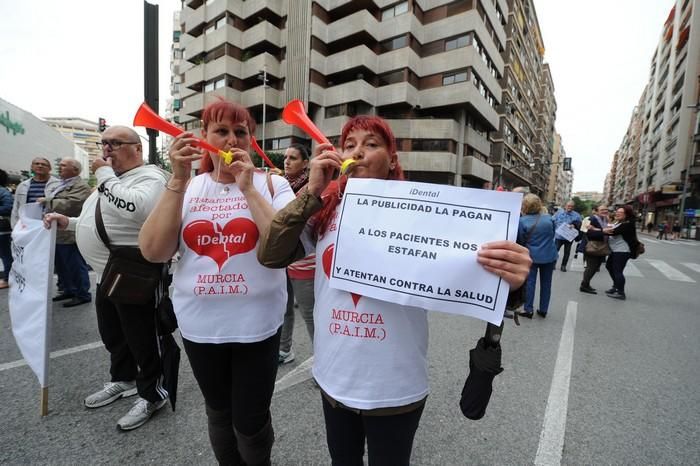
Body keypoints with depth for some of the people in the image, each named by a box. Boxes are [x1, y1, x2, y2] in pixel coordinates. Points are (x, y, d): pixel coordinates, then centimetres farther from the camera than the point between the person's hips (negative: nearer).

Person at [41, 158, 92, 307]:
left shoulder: (80, 186, -14)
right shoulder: (61, 184, 19)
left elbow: (69, 205, -26)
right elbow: (55, 205, 29)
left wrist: (47, 201, -16)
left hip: (70, 234, -10)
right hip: (57, 234, 10)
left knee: (76, 266, -2)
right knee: (62, 266, 18)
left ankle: (83, 295, 8)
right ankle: (69, 290, 30)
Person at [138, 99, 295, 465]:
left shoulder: (272, 184, -5)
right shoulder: (188, 188, 2)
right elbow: (153, 251, -9)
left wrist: (248, 187, -19)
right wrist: (178, 179, -14)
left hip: (257, 324, -2)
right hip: (199, 324, 3)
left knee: (250, 421, 12)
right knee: (218, 413, 23)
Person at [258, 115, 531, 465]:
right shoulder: (325, 210, -5)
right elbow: (269, 255, -12)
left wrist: (504, 278, -34)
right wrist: (311, 191, -18)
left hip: (395, 388, -3)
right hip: (332, 377, 3)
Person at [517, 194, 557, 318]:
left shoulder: (522, 221, -14)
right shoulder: (548, 218, -5)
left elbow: (520, 240, -5)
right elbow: (553, 234, 10)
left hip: (532, 256, -3)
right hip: (549, 255, 3)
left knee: (530, 282, 6)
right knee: (546, 282, 13)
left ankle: (528, 309, 8)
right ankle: (543, 309, 21)